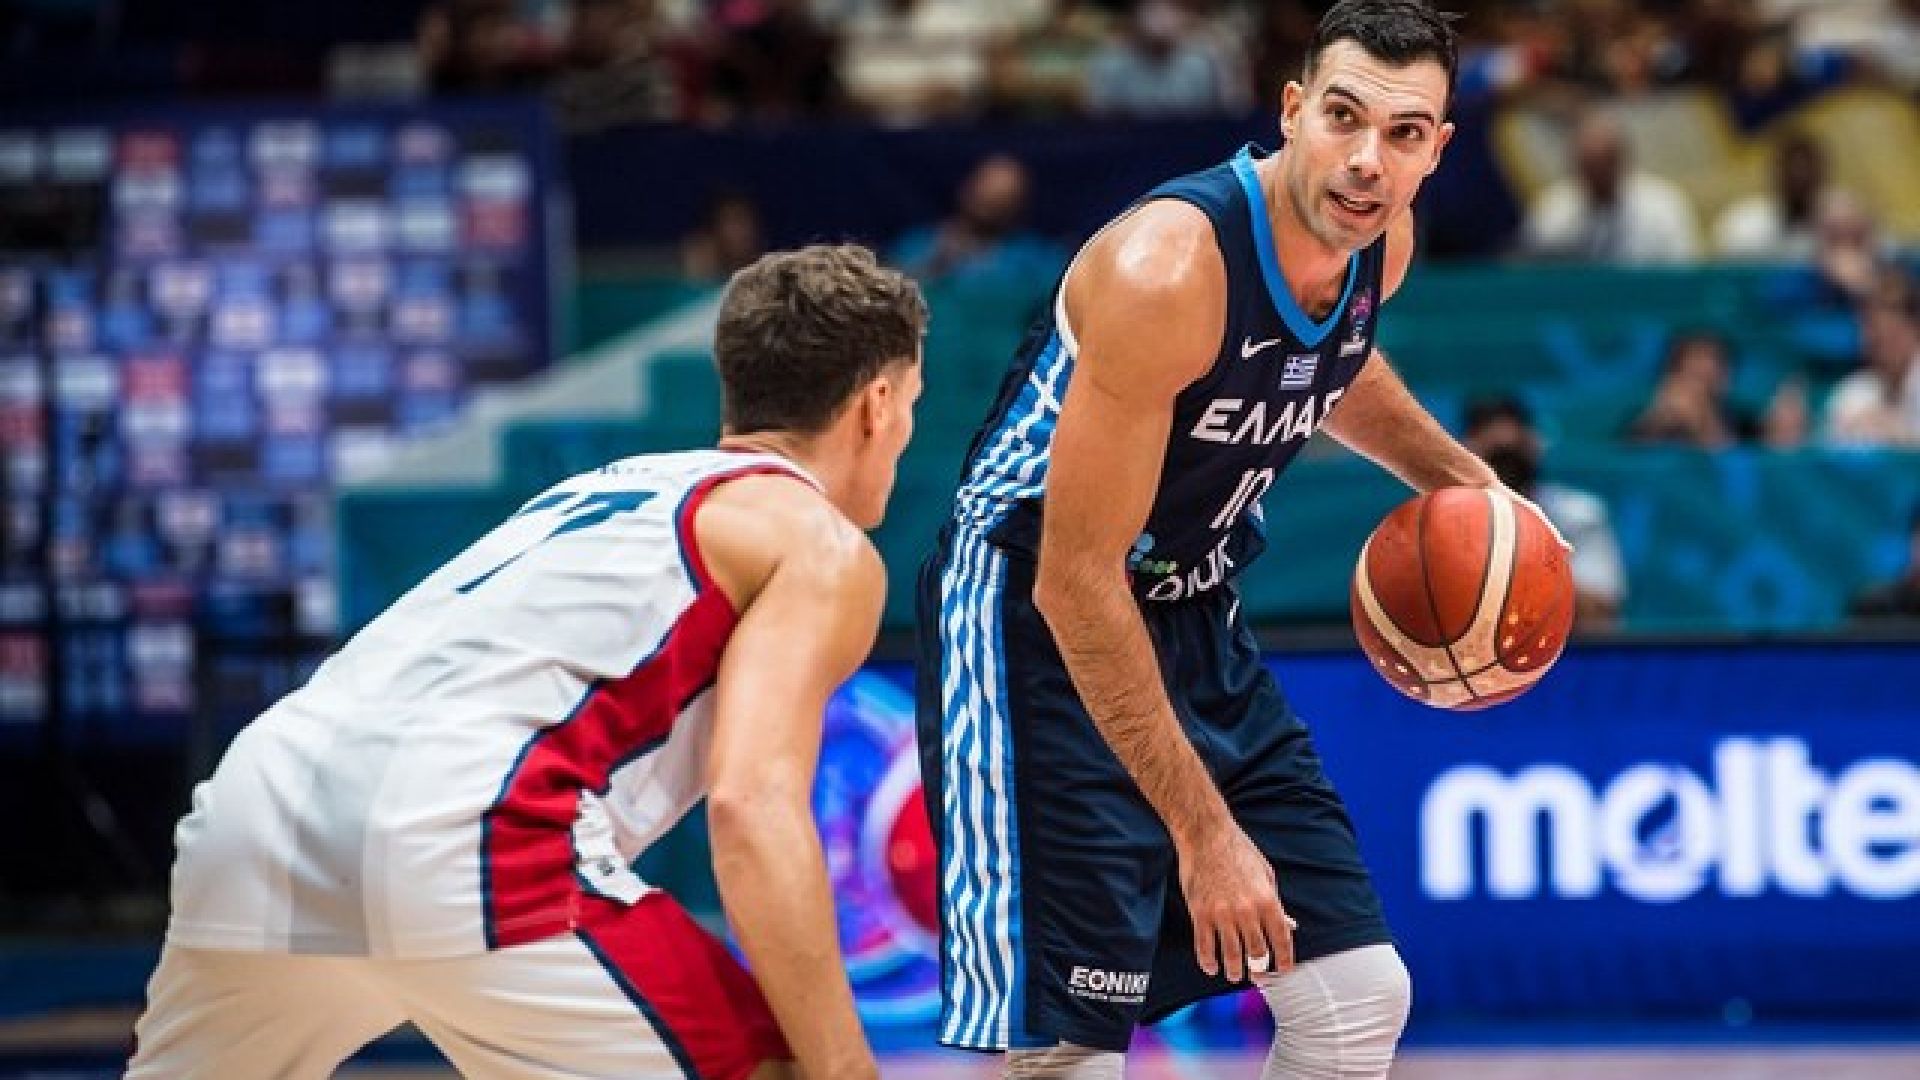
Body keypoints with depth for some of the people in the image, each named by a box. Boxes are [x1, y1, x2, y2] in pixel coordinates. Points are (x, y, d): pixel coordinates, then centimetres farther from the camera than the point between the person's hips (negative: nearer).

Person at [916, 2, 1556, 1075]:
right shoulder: (1170, 267, -29)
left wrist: (1457, 473, 12)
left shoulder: (1382, 244, -4)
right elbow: (1077, 581, -29)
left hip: (1196, 621, 8)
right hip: (1041, 626, -8)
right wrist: (1204, 831, -29)